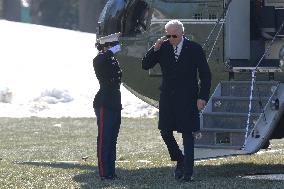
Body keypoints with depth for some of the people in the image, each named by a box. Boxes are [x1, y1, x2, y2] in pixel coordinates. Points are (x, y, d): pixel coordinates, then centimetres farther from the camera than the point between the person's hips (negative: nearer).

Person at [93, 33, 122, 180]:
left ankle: (111, 172, 17)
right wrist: (112, 51, -26)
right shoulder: (100, 60, -10)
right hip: (104, 105, -9)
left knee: (112, 140, 12)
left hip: (115, 105, 9)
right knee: (104, 139, -6)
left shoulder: (113, 60, 15)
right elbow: (98, 62, -35)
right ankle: (104, 173, -6)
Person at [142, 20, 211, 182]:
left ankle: (188, 172, 2)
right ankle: (180, 161, 25)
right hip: (168, 97, 3)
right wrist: (155, 49, -14)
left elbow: (205, 75, -2)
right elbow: (145, 65, 1)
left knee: (188, 135, -1)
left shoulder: (194, 49, -4)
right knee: (165, 132, 3)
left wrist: (203, 97, -9)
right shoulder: (163, 48, 3)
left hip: (188, 98, -3)